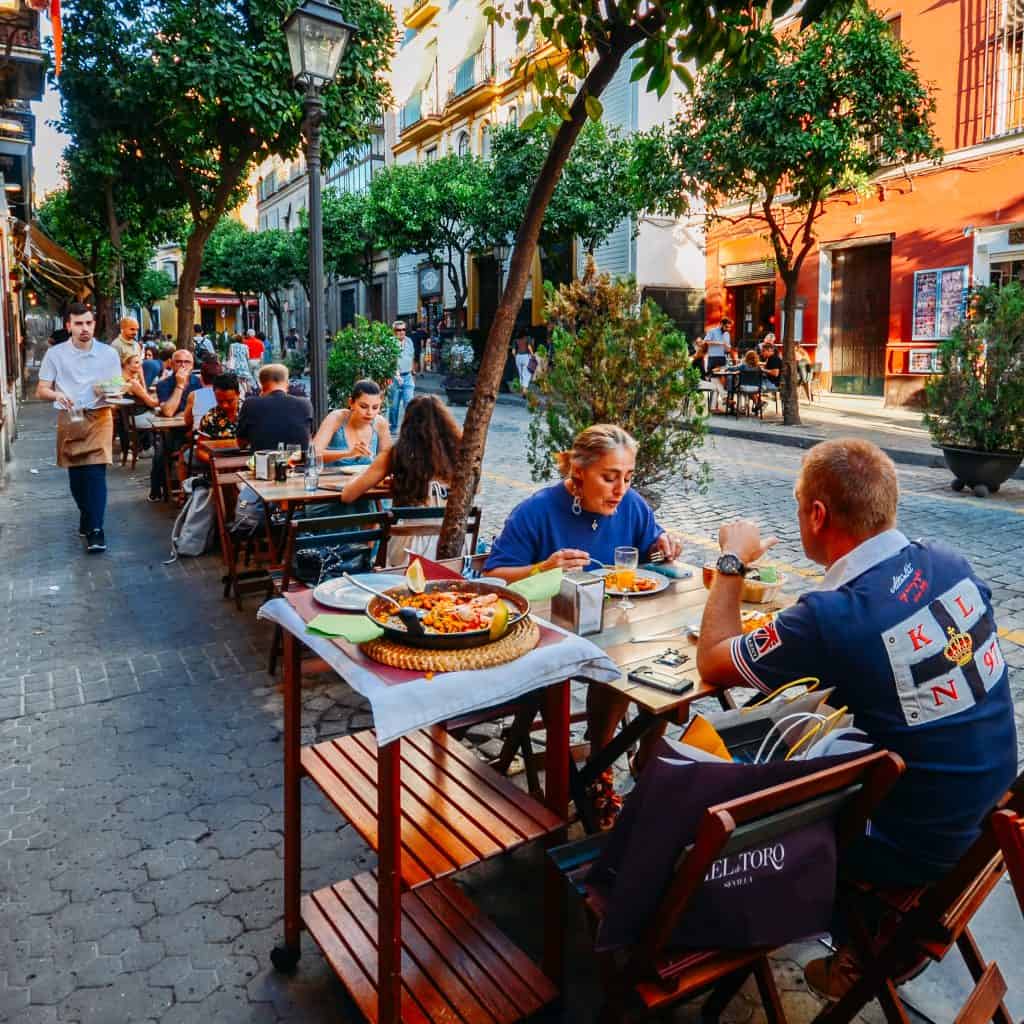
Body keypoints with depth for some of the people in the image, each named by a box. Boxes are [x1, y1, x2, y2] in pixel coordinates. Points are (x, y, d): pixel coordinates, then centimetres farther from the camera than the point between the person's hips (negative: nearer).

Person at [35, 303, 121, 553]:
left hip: (99, 417, -2)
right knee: (76, 474, 11)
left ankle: (95, 529, -13)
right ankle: (87, 515, 33)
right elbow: (41, 391, 0)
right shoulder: (55, 354, 0)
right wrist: (57, 394, -22)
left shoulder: (109, 353, 2)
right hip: (69, 419, 2)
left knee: (96, 472, -12)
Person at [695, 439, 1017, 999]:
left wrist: (732, 562, -6)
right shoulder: (951, 563, -9)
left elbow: (712, 663, -16)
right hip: (990, 806, 7)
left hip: (923, 847, -7)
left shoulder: (832, 617, -31)